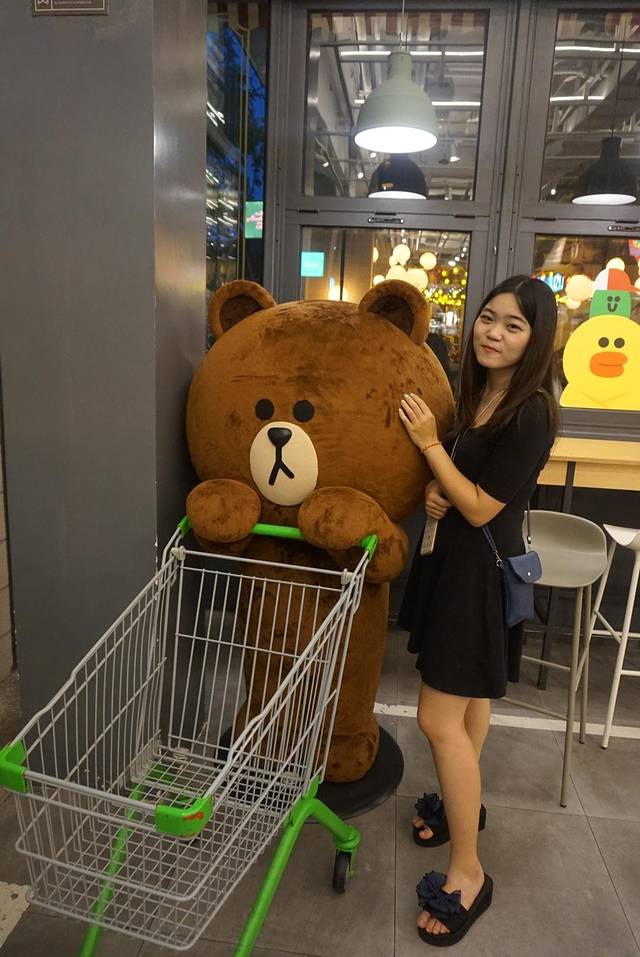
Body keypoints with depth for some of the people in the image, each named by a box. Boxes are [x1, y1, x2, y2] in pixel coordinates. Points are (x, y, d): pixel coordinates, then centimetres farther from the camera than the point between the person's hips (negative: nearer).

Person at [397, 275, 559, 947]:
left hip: (482, 571, -8)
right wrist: (434, 491, -5)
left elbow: (481, 509, -21)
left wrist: (430, 445, -18)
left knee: (439, 719, -3)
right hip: (456, 558, 8)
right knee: (469, 702, 23)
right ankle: (463, 802, 44)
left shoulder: (529, 414, -21)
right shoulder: (477, 392, 5)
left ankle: (468, 875, 15)